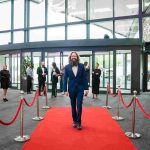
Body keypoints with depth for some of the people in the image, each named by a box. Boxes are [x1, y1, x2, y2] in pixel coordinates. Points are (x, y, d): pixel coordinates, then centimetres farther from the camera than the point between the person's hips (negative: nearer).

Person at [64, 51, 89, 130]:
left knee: (79, 106, -5)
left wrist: (86, 88, -4)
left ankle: (79, 122, 5)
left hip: (80, 89, -1)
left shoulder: (81, 66, 0)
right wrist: (65, 90, -5)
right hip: (71, 89, 1)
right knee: (73, 106, 11)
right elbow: (65, 79, 0)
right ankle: (74, 121, 25)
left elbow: (84, 78, 0)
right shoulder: (67, 67, -1)